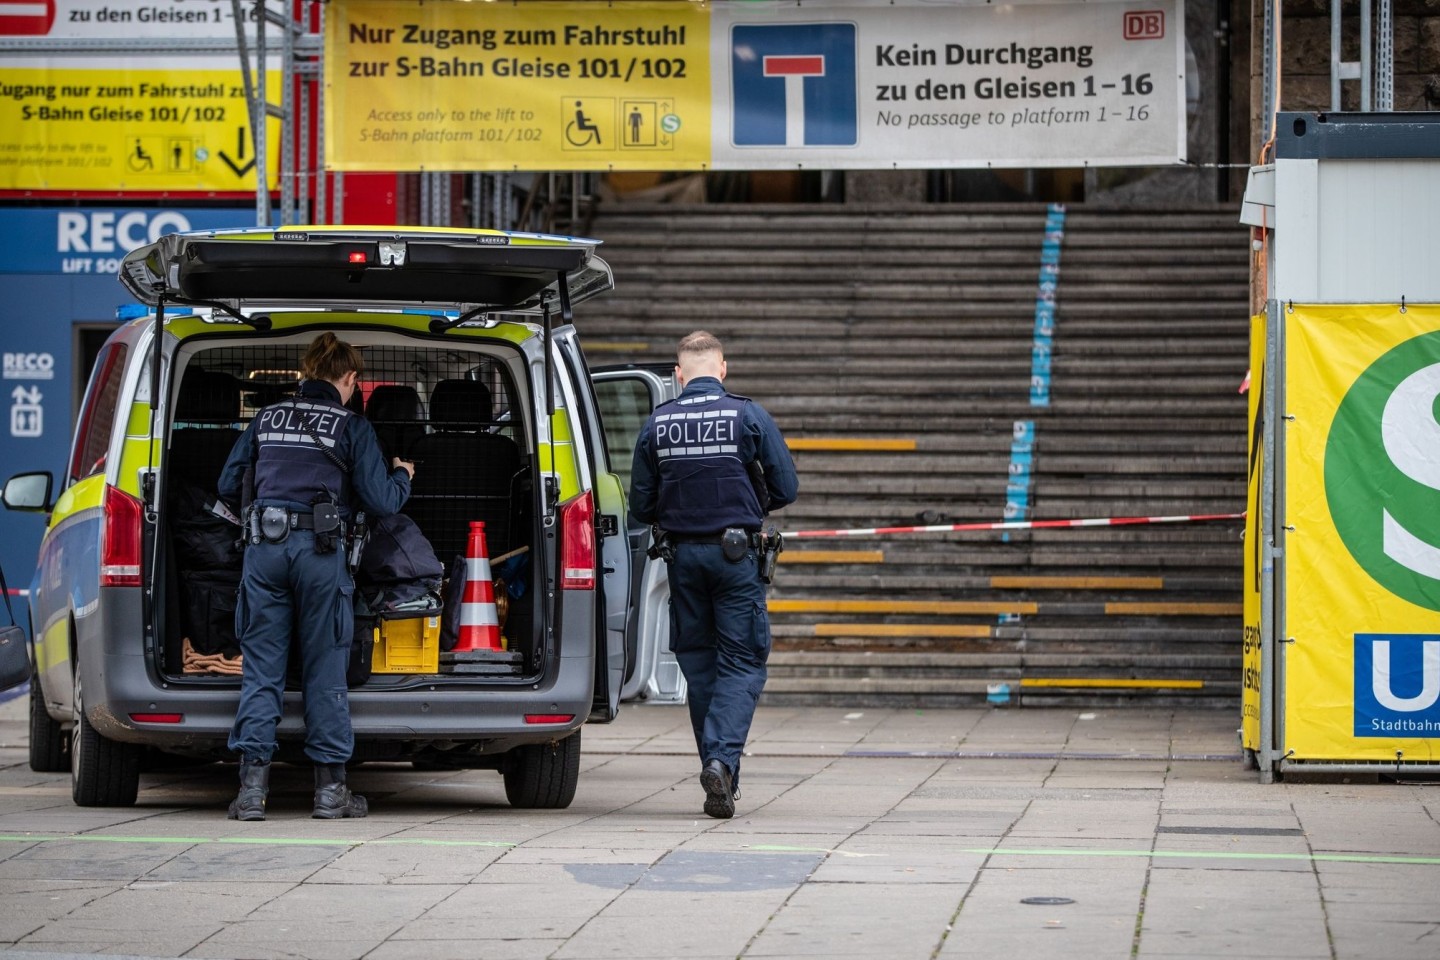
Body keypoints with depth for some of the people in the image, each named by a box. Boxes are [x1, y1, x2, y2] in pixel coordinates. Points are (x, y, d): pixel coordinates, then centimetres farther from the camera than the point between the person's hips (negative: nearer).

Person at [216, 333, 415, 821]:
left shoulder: (267, 419, 13)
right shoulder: (353, 427, 3)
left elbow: (228, 487, 17)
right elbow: (379, 502, 1)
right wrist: (402, 476, 22)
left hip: (263, 545, 3)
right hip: (320, 550, -3)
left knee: (261, 667, 4)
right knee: (324, 670, 4)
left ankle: (253, 785, -3)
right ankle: (330, 788, 7)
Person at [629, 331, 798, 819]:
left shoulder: (656, 425, 1)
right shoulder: (748, 416, -6)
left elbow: (641, 506, 3)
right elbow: (786, 488, -4)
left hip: (682, 554, 3)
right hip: (736, 554, -3)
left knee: (698, 663, 11)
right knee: (742, 663, 2)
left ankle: (720, 779, 12)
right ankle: (723, 758, -20)